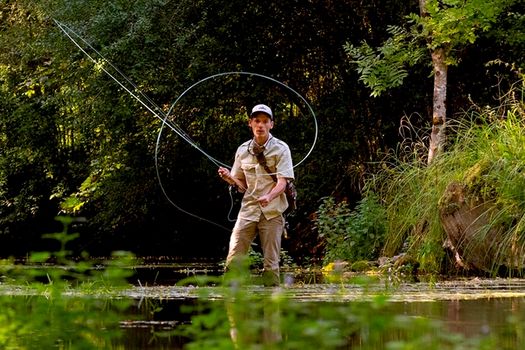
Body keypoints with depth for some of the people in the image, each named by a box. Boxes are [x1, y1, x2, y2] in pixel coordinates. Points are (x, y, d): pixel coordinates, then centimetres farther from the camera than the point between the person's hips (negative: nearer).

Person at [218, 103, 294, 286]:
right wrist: (229, 178, -5)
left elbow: (282, 182, -11)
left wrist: (269, 197, -31)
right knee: (233, 259, -7)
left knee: (271, 262, -4)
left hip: (272, 212, -3)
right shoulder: (243, 150, 10)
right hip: (248, 209, 3)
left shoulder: (281, 149, -2)